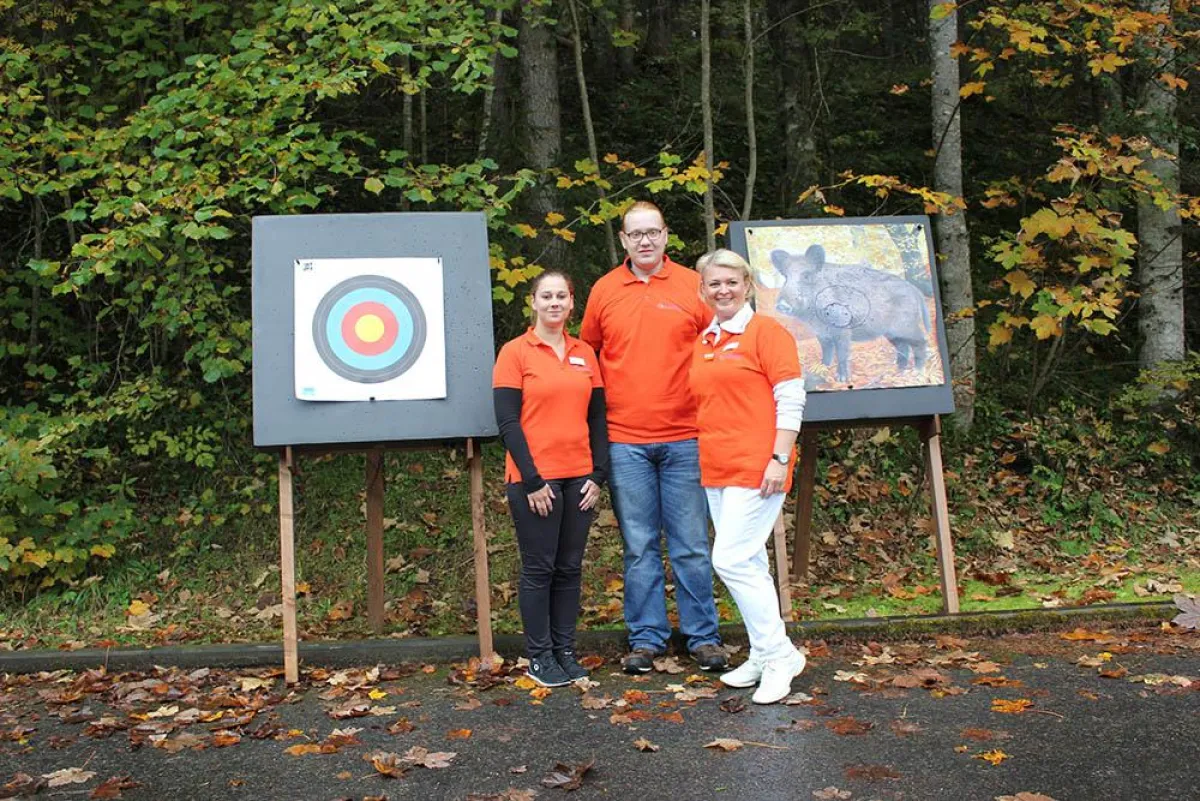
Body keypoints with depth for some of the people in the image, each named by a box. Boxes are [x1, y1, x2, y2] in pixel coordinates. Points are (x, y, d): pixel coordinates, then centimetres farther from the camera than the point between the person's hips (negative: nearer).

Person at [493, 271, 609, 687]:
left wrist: (597, 474, 3)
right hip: (534, 479, -4)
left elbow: (597, 418, 11)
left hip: (579, 478, 4)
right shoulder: (515, 352, -3)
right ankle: (539, 658, 12)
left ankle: (566, 652, 19)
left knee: (570, 568, 9)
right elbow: (507, 421, -7)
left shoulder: (585, 354, 11)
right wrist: (532, 481, -12)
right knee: (539, 569, 2)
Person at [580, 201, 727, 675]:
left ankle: (703, 637, 17)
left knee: (691, 544, 5)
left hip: (684, 437, -1)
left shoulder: (693, 286, 4)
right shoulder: (603, 291, 7)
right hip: (625, 440, 1)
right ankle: (646, 639, 18)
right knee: (640, 546, 8)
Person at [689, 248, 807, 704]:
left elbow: (790, 400, -9)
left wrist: (779, 458, -16)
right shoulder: (701, 342, 15)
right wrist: (701, 458, 15)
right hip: (715, 470, 7)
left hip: (755, 468, -7)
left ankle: (778, 654, 0)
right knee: (748, 563, 12)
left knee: (731, 559, -12)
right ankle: (764, 657, 21)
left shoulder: (767, 332, -5)